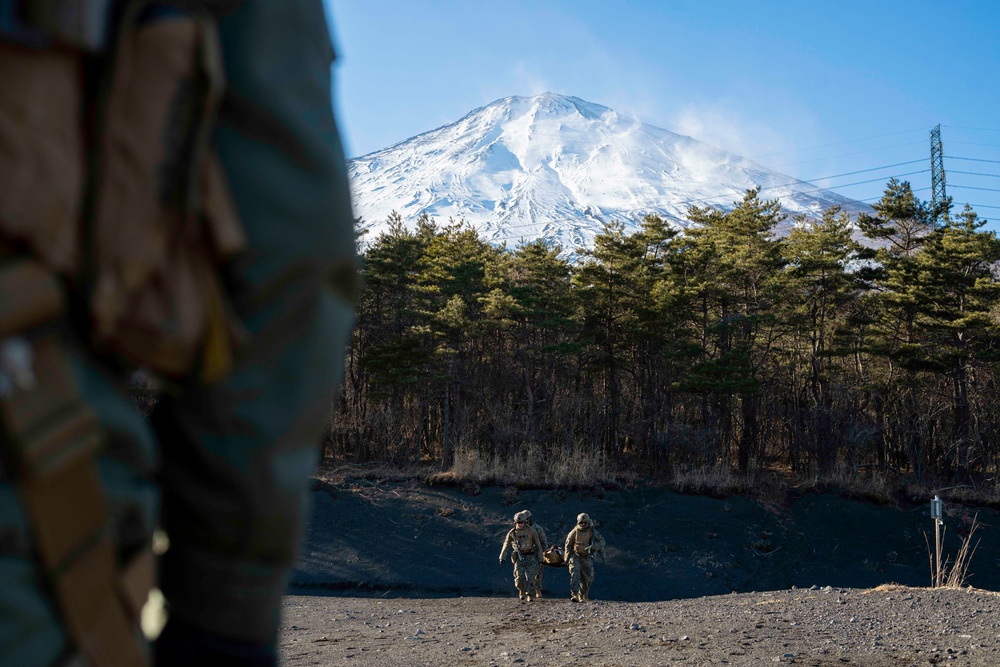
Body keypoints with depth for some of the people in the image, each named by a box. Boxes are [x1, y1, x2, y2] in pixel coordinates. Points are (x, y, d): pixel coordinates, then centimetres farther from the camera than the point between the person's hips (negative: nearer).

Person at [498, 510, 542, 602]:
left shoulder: (531, 531, -6)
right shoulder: (512, 533, -2)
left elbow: (537, 543, 2)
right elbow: (506, 545, 7)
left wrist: (539, 556, 3)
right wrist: (502, 558, 7)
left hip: (530, 557, -1)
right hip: (519, 557, 1)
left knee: (530, 577, -8)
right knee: (519, 578, -4)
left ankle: (529, 595, 1)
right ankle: (522, 591, 22)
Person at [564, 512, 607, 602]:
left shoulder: (593, 532, -2)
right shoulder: (574, 532, -5)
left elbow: (602, 541, -1)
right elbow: (568, 545, 5)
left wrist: (593, 547, -19)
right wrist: (567, 558, 6)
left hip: (587, 558, 2)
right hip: (575, 556, -2)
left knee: (586, 578, 7)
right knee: (575, 574, -20)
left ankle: (583, 597, 25)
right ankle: (574, 595, -25)